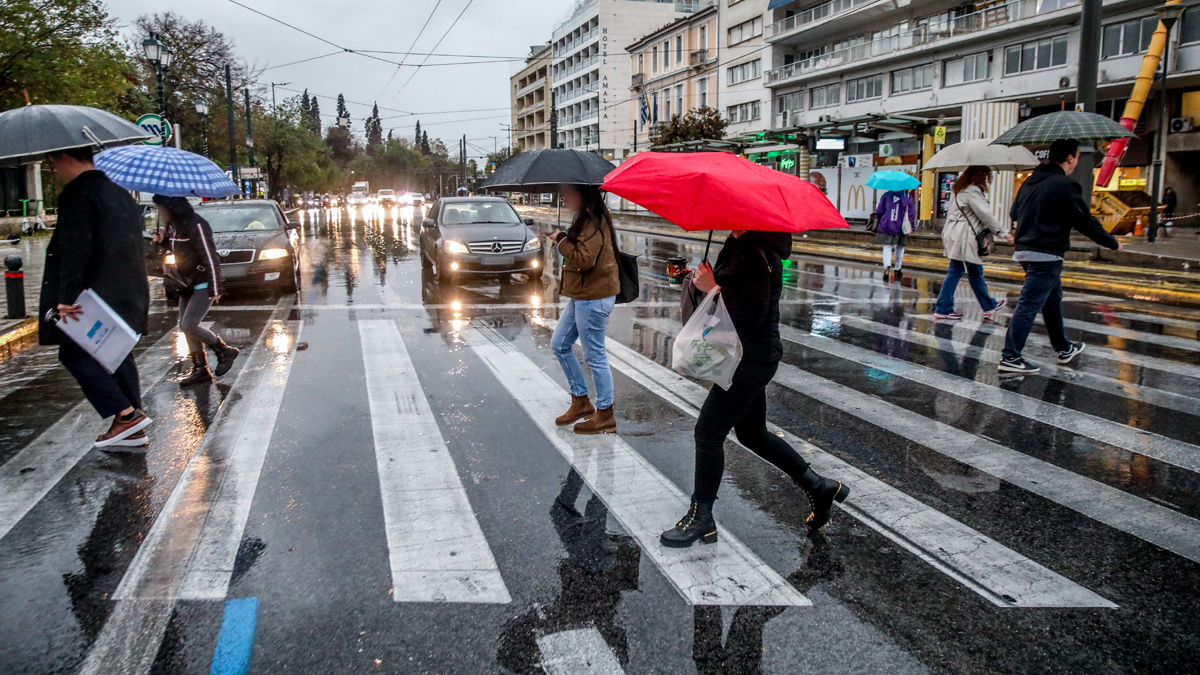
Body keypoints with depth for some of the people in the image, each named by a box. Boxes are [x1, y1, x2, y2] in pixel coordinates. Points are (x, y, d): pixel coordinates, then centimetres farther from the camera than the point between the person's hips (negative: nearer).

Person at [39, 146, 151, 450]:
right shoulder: (119, 193, 17)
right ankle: (133, 430, 14)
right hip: (126, 295, 9)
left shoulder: (77, 194, -12)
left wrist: (67, 297, -20)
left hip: (96, 296, -9)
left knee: (75, 353, -1)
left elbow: (75, 251, -20)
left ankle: (126, 414, -10)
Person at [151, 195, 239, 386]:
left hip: (203, 284, -10)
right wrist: (163, 240, 3)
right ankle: (200, 370, 14)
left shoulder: (195, 225, -20)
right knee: (186, 326, 7)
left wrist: (214, 288, -24)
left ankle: (224, 351, 6)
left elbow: (210, 257, -22)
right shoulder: (174, 225, 8)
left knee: (189, 325, -14)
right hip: (188, 284, 10)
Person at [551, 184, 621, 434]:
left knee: (595, 356, -2)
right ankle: (581, 402, 26)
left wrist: (561, 240, -16)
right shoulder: (585, 218, 14)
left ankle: (605, 415, 11)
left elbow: (584, 258, -26)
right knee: (559, 345, 16)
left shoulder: (594, 222, -18)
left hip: (593, 298, -11)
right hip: (581, 296, 11)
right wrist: (563, 239, 10)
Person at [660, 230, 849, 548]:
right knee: (753, 434, 20)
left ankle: (700, 518, 11)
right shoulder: (741, 244, 11)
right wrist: (707, 280, 4)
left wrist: (712, 288, -20)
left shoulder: (756, 253, -20)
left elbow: (752, 314, -25)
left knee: (708, 432, -3)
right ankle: (818, 486, 32)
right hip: (749, 357, 11)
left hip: (752, 359, -11)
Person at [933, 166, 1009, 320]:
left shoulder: (960, 188, 17)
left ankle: (988, 305, 26)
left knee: (975, 270, 16)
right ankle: (943, 309, 0)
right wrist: (1003, 232, -8)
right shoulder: (972, 191, -15)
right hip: (962, 238, -11)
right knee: (955, 272, -5)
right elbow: (985, 215, -15)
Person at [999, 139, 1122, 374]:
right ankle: (1010, 357, -8)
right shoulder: (1064, 185, -15)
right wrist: (1113, 244, 2)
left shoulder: (1031, 180, 10)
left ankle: (1064, 349, 36)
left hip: (1025, 249, 9)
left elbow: (1014, 213, 21)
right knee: (1029, 306, -8)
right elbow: (1086, 221, -11)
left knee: (1053, 299, 22)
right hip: (1046, 255, -9)